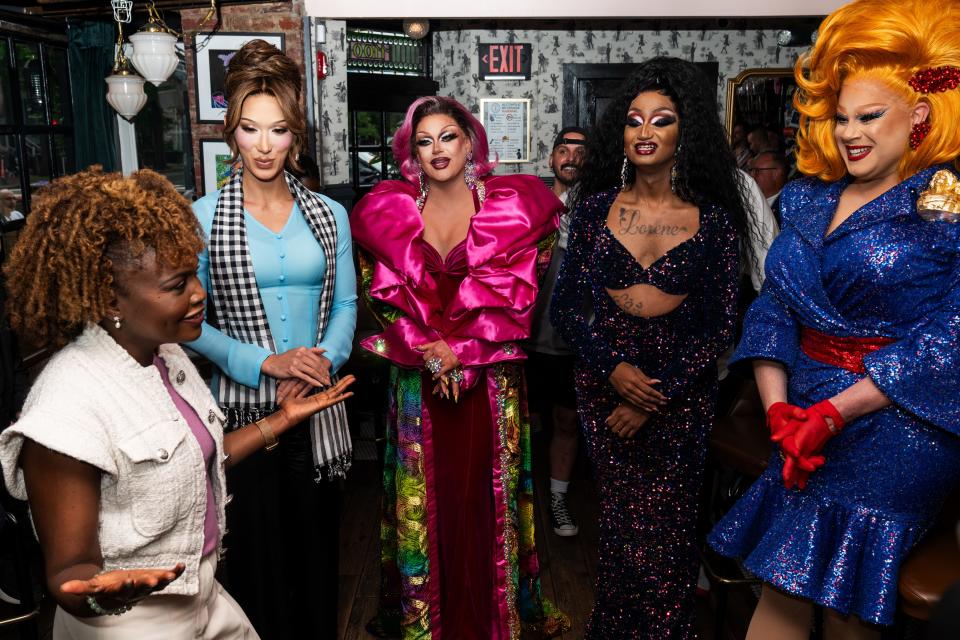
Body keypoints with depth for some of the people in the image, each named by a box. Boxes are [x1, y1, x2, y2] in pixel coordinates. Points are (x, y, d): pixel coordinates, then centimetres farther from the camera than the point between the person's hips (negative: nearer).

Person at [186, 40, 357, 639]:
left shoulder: (329, 214, 5)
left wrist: (323, 364, -10)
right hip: (245, 408, -2)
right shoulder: (204, 217, -3)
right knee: (257, 551, 10)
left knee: (317, 545, 14)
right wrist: (266, 362, -15)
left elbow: (346, 305, 6)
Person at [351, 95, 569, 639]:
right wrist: (427, 351, -11)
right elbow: (386, 298, 1)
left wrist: (459, 348, -13)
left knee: (490, 487, 8)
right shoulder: (388, 211, 4)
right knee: (423, 491, 9)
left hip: (492, 376, -1)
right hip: (417, 377, 2)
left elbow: (513, 296, -6)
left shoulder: (509, 206, -1)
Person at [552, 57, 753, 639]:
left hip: (683, 386, 0)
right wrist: (612, 367, -13)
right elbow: (566, 305, 1)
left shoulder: (714, 218, -2)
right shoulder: (597, 206, 1)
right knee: (623, 519, 5)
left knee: (669, 525, 5)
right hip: (606, 375, 1)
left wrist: (655, 398, -11)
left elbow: (720, 324, -4)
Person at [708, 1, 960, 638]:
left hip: (892, 428, -4)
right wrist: (780, 409, -9)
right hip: (807, 420, 4)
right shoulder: (810, 200, 9)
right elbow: (774, 307, 4)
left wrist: (833, 414, -18)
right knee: (783, 587, 7)